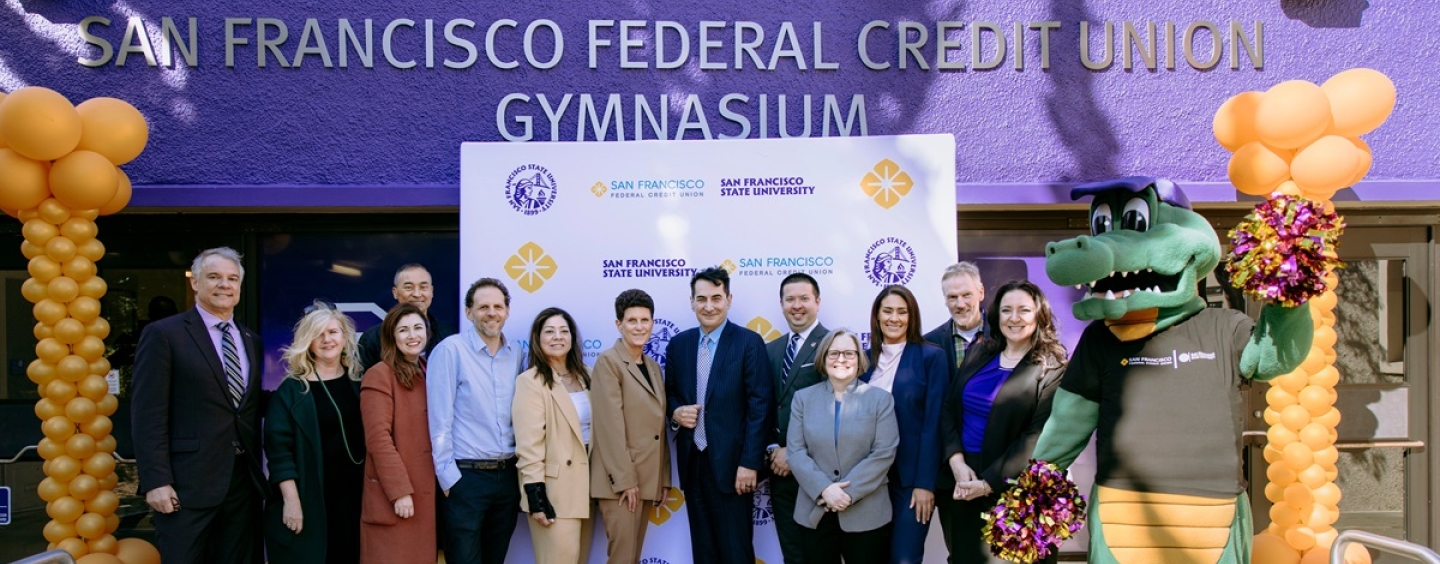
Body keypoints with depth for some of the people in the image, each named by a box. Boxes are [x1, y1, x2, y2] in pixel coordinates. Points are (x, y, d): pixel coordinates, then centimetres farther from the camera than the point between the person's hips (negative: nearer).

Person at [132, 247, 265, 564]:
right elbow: (148, 415, -10)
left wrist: (260, 470, 9)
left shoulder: (251, 342, 14)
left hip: (245, 481, 6)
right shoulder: (163, 334, -4)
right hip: (188, 483, -5)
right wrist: (156, 481, -16)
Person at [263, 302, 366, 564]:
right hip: (308, 499, -4)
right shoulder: (292, 390, -5)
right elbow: (278, 447, -10)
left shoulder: (358, 383, 7)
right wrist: (291, 499, -16)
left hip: (353, 494, 4)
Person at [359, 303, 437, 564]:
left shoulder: (429, 373, 13)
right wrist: (400, 491, -19)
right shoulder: (379, 376, -9)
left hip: (427, 490, 7)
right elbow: (378, 439, -15)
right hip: (395, 495, -7)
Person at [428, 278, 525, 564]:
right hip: (466, 476, -5)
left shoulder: (516, 354, 7)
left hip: (508, 475, 5)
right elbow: (440, 419, -10)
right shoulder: (450, 350, -8)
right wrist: (448, 476, -12)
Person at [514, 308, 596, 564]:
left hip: (585, 481, 6)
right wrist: (535, 495, -19)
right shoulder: (530, 381, -10)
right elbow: (528, 443, -15)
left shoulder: (583, 376, 10)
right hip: (554, 487, -6)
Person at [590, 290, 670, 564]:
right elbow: (610, 425, -15)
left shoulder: (654, 367, 15)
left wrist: (664, 478, 12)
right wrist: (624, 479, -18)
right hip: (620, 479, -7)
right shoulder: (608, 361, -8)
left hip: (649, 479, 7)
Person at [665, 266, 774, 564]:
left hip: (731, 463, -4)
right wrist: (675, 412, -6)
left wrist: (750, 463, -15)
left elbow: (759, 406, -10)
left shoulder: (749, 343, -7)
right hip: (692, 462, 5)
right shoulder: (678, 344, 8)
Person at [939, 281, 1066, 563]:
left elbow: (1036, 439, -14)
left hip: (1012, 491, -5)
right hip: (964, 485, 5)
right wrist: (957, 462, -10)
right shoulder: (979, 353, 8)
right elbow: (948, 409, 5)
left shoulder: (1052, 370, -8)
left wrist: (988, 483, -17)